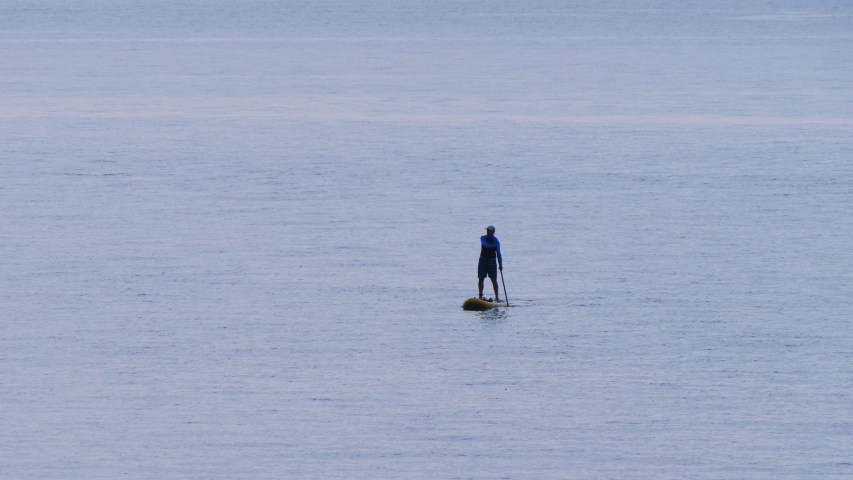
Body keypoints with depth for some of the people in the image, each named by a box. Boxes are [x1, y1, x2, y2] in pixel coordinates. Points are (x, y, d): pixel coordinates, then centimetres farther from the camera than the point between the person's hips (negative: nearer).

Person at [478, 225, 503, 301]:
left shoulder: (495, 240, -4)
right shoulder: (483, 238, 2)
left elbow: (498, 253, -7)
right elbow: (485, 244, -20)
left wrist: (500, 264, -14)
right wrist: (492, 246, -34)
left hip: (492, 260, -2)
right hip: (483, 260, 2)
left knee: (494, 279, -7)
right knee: (481, 278, 2)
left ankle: (497, 297, -5)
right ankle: (480, 296, 10)